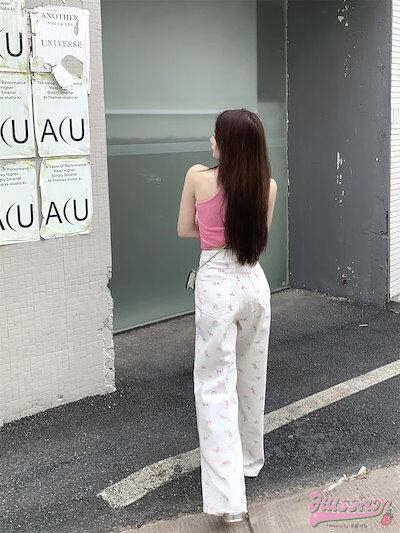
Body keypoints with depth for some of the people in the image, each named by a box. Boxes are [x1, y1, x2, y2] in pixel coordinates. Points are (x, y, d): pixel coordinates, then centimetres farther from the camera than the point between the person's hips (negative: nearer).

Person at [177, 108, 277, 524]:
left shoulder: (198, 176, -9)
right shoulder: (268, 185, 0)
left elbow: (184, 230, 3)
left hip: (216, 285, -4)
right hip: (254, 283, 4)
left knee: (216, 384, -1)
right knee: (251, 377, 20)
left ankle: (227, 495, -6)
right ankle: (249, 457, 39)